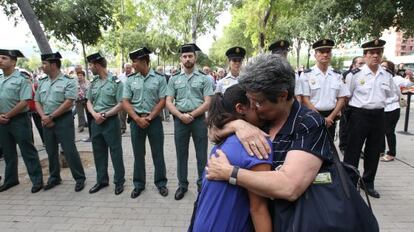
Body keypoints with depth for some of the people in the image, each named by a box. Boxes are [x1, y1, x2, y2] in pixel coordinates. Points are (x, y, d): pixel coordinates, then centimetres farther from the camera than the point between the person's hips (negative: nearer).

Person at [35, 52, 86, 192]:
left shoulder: (68, 81, -8)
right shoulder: (42, 82, 12)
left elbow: (69, 102, -15)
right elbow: (37, 101, 12)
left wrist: (51, 116, -13)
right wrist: (44, 117, -5)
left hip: (64, 120, -6)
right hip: (46, 122, 7)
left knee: (69, 151, -5)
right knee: (51, 152, 14)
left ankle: (80, 178, 7)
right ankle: (54, 178, 29)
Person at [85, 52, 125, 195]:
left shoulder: (116, 81, -9)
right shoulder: (93, 82, 10)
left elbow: (121, 104, -12)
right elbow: (89, 102, 12)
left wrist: (105, 115, -15)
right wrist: (94, 114, -7)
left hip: (111, 121, -6)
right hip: (96, 122, 6)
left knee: (115, 152, 2)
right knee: (98, 152, 14)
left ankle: (119, 182, 15)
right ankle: (101, 180, 28)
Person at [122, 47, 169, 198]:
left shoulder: (159, 78, -3)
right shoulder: (130, 79, 4)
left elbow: (162, 101, -6)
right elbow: (125, 102, 2)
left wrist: (148, 118, -12)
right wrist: (138, 118, -10)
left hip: (154, 120, -2)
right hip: (136, 120, 2)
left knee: (158, 153, 6)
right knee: (138, 154, 11)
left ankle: (161, 183, 22)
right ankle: (138, 184, 26)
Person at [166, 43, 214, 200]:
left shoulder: (204, 78, 1)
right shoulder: (174, 79, 6)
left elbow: (207, 103, -5)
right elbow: (168, 102, 2)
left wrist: (191, 115, -12)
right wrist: (181, 115, -12)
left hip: (199, 119, -1)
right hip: (180, 120, 2)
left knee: (201, 154, 7)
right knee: (181, 154, 11)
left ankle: (202, 184, 24)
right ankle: (182, 185, 27)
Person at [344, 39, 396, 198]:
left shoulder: (387, 76, 6)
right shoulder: (355, 75, -9)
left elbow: (389, 95, 20)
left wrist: (377, 105, 14)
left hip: (378, 116, 5)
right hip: (359, 116, -5)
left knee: (374, 152, 14)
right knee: (353, 151, 2)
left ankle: (368, 183, 30)